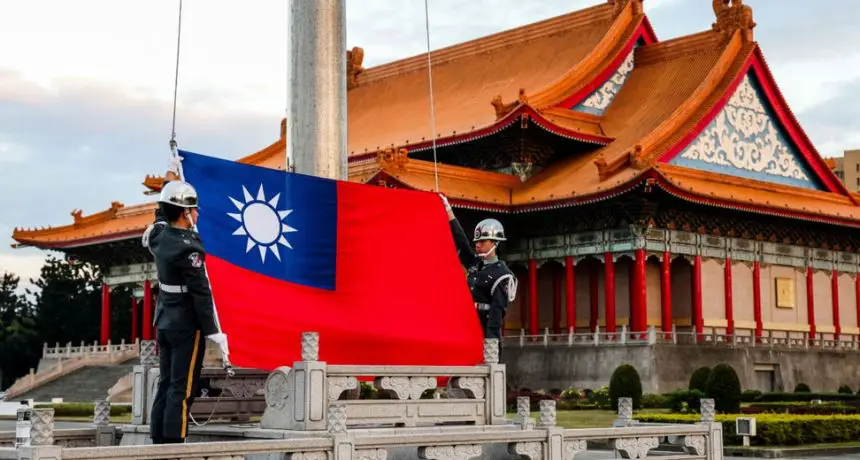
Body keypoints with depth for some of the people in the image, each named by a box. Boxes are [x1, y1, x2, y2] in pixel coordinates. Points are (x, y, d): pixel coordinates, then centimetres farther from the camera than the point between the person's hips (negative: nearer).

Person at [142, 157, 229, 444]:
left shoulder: (158, 235, 3)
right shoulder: (187, 247, -20)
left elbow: (163, 211, 27)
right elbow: (200, 293, -20)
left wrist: (170, 177, 38)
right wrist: (212, 331, -15)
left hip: (164, 322, 9)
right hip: (187, 325, -9)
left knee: (165, 384, 13)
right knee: (182, 389, -6)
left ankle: (159, 441, 16)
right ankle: (173, 443, -6)